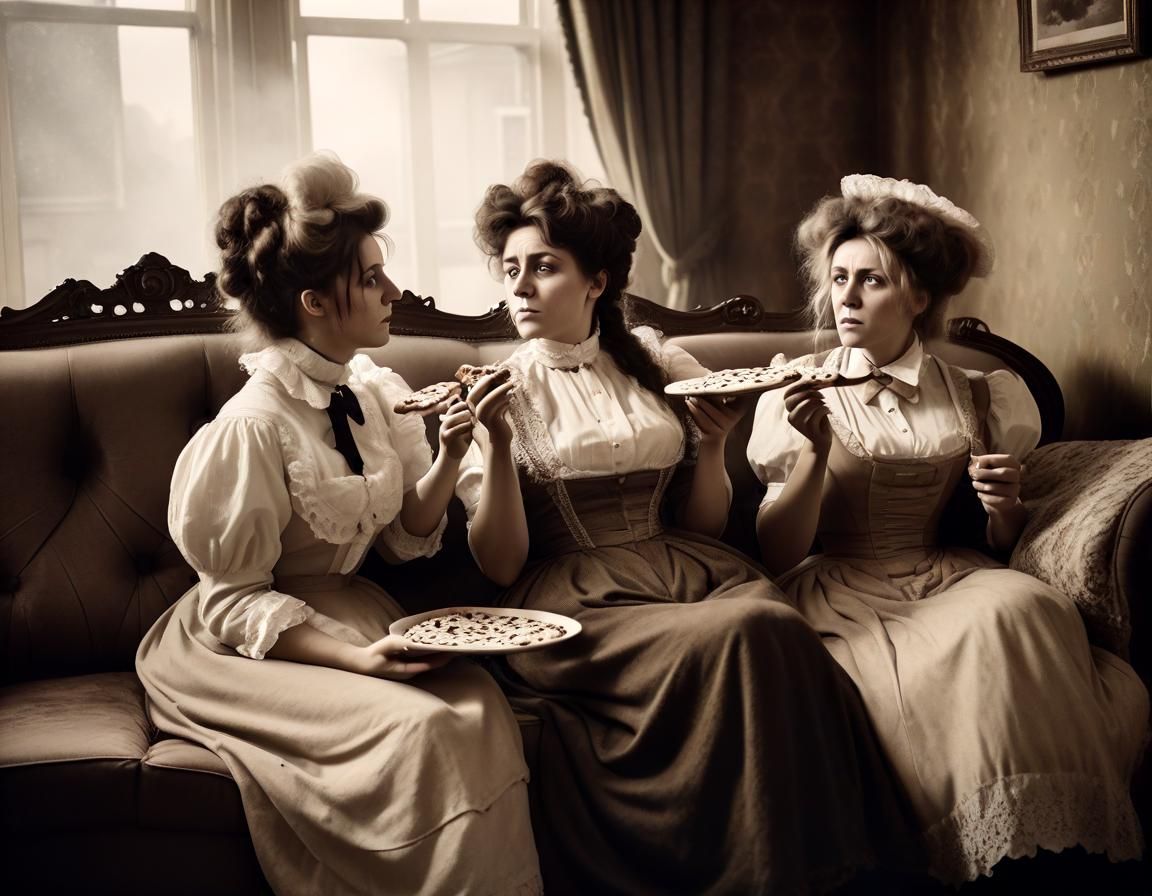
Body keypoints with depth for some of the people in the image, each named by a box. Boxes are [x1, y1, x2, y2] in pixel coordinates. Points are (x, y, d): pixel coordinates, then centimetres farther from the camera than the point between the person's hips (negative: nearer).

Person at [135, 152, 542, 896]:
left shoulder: (382, 393, 0)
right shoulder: (254, 426, -20)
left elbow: (407, 537, 7)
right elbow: (234, 600, -14)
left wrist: (449, 460, -11)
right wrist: (355, 658, -25)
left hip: (355, 611, 6)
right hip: (258, 642, -6)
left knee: (479, 705, -21)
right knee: (419, 726, -28)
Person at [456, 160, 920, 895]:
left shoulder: (657, 365, 13)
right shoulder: (498, 391, 6)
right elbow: (501, 565, -1)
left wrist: (712, 443, -2)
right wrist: (497, 443, -14)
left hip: (688, 567, 3)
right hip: (574, 597, -3)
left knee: (782, 628, -31)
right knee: (742, 633, -32)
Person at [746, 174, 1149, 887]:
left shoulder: (973, 399, 9)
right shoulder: (801, 394, 4)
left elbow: (1002, 545, 18)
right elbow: (777, 555, -1)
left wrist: (1004, 505, -6)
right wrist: (816, 452, -16)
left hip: (950, 580, 2)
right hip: (842, 591, -2)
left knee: (1018, 609, -32)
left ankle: (1055, 854, -17)